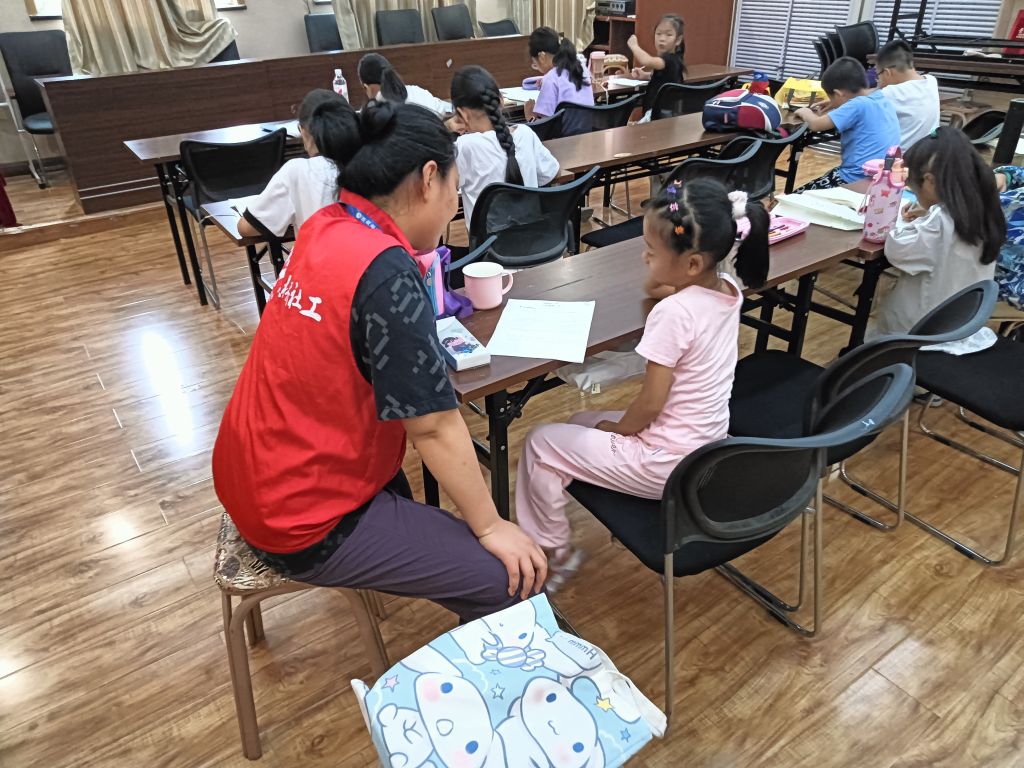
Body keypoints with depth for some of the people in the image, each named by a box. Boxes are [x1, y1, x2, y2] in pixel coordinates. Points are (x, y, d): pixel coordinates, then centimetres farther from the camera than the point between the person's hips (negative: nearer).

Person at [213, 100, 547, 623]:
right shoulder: (387, 273, -27)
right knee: (509, 579, -11)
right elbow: (434, 428, -22)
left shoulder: (325, 227, -3)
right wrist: (490, 526, -11)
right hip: (302, 522, -9)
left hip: (253, 475, 9)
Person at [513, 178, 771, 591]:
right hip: (707, 449, 9)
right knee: (581, 423, 24)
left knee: (540, 443, 3)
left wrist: (615, 430, -5)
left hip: (667, 463, -9)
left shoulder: (673, 314, -29)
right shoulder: (727, 288, -4)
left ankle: (555, 552, 17)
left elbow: (650, 404, -21)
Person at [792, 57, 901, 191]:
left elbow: (816, 124, -17)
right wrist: (836, 106, 23)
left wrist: (806, 113, 4)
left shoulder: (858, 105, -17)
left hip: (858, 180, -9)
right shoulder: (883, 99, 9)